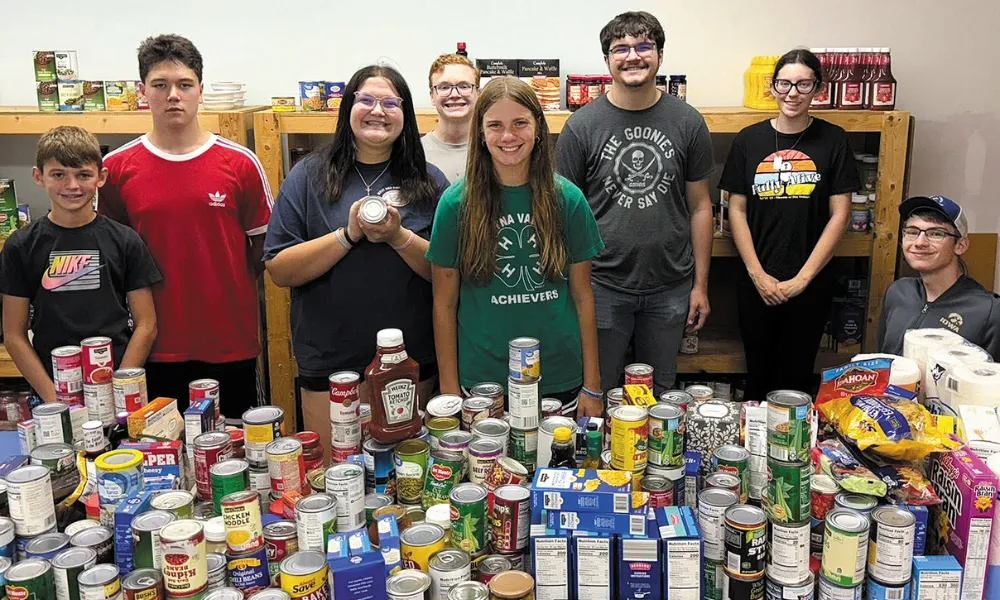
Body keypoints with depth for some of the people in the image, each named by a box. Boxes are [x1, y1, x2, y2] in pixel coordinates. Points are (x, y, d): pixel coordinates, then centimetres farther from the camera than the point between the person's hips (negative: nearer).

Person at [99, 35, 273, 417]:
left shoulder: (241, 164, -3)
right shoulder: (116, 168, 1)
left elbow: (264, 246, 5)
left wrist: (231, 291, 1)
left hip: (232, 344, 0)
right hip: (155, 345, 1)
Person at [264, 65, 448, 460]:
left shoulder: (428, 182, 2)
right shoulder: (310, 176, -1)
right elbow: (279, 271, -7)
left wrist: (399, 237, -18)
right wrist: (348, 235, -18)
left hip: (412, 364, 1)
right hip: (329, 364, -1)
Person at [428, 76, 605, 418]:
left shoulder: (568, 199, -1)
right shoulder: (456, 203, -5)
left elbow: (582, 296, 3)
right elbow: (444, 304, -1)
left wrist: (592, 386, 3)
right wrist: (450, 390, -2)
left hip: (560, 382, 1)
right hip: (481, 381, -1)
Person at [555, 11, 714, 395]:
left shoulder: (687, 123, 1)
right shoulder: (582, 125, -4)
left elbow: (699, 206, 5)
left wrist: (701, 284, 4)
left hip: (670, 289, 2)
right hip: (603, 286, -1)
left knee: (660, 393, 16)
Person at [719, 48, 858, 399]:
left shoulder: (833, 140, -1)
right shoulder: (749, 140, 2)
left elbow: (839, 214, -3)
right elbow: (736, 210, 2)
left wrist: (802, 278, -8)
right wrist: (758, 275, -6)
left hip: (810, 284, -1)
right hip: (756, 284, 1)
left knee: (797, 375, 10)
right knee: (758, 374, 12)